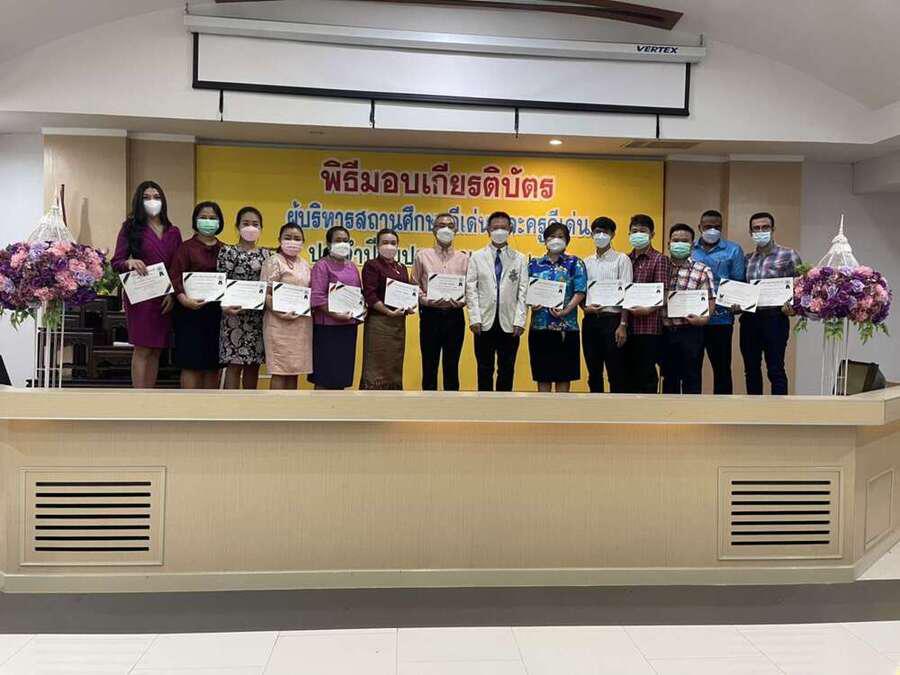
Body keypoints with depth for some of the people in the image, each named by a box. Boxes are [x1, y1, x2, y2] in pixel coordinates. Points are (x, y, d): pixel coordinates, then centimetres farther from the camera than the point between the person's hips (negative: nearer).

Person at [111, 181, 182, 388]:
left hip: (165, 299, 4)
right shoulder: (131, 227, 3)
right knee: (142, 349, -5)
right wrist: (129, 262, -23)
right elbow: (116, 262, -1)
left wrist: (173, 294, -3)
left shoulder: (173, 232, 13)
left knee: (156, 350, 6)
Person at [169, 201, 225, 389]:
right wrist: (184, 299, -25)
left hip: (217, 312, 4)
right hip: (192, 311, -4)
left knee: (214, 365, 8)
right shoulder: (186, 247, 1)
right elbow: (175, 277, -8)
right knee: (192, 363, -2)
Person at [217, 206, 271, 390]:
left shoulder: (266, 254, 12)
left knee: (253, 364, 9)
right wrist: (225, 306, -21)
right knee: (234, 364, -5)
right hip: (235, 314, -4)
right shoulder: (227, 252, -1)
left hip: (259, 316, 4)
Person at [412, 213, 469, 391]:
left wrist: (461, 301, -12)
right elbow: (414, 286, 5)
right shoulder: (423, 256, 7)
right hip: (430, 315, -1)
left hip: (454, 315, 1)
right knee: (429, 364, 4)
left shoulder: (463, 259, 9)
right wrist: (425, 300, -12)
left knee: (452, 365, 5)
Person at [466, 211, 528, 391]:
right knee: (485, 369, 6)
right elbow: (471, 290, 2)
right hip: (485, 323, 0)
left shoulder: (519, 259, 7)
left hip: (509, 324, 0)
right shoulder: (477, 257, 7)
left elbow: (523, 292, 3)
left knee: (507, 370, 6)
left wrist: (519, 321, -6)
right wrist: (474, 319, -7)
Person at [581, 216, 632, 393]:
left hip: (612, 319, -4)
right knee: (594, 373, 10)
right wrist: (585, 307, -8)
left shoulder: (621, 260, 0)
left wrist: (623, 325, -13)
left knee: (615, 373, -1)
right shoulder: (586, 262, 13)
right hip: (590, 320, 4)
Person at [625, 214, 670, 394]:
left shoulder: (659, 259, 1)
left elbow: (662, 292, -7)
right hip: (628, 324, 5)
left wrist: (648, 309, -22)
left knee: (647, 371, -2)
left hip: (648, 324, -5)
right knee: (629, 370, 9)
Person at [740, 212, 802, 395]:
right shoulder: (747, 259, 13)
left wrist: (791, 306, -18)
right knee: (751, 370, 10)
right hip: (748, 319, 5)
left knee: (775, 370, -3)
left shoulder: (788, 255, 0)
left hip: (775, 318, -5)